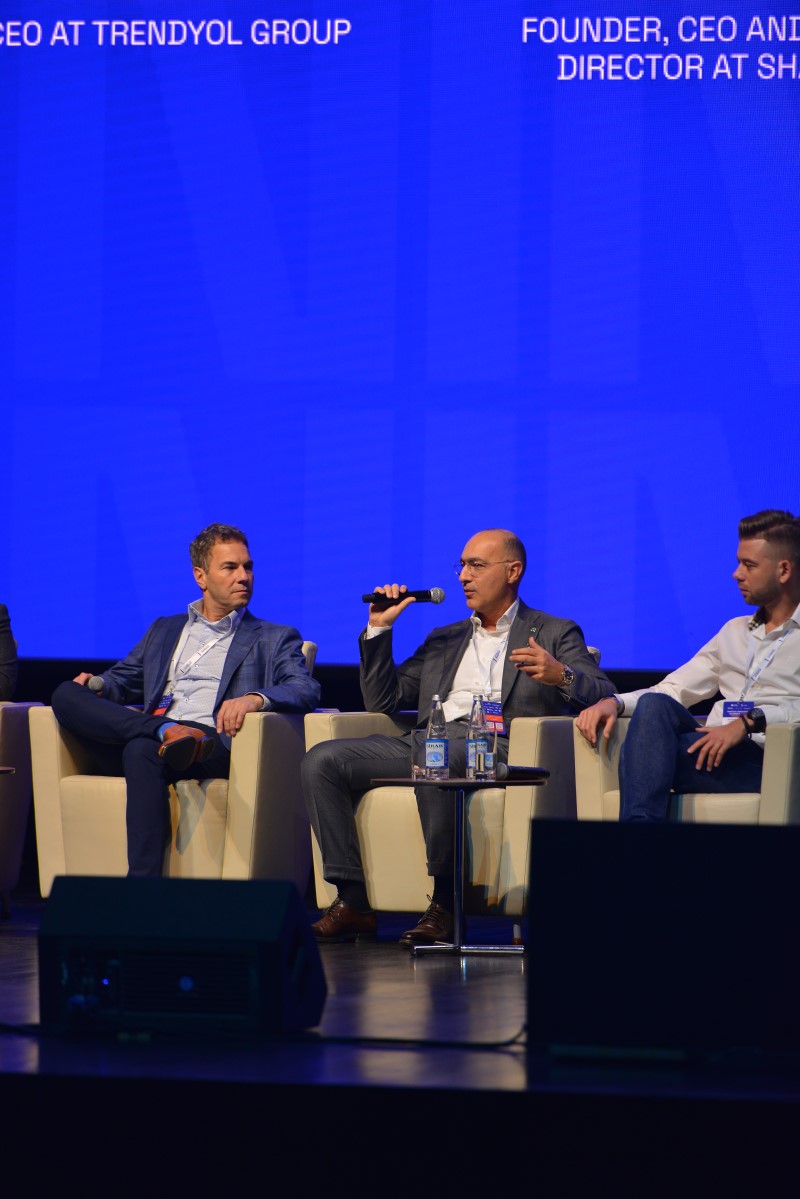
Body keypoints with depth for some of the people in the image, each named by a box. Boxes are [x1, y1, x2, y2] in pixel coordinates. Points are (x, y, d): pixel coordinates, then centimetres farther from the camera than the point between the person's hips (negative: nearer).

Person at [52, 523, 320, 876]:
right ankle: (165, 730, -36)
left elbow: (307, 691, 2)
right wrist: (98, 685, 6)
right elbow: (124, 679, 33)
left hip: (215, 750, -4)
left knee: (142, 751, -39)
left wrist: (255, 698, -21)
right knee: (66, 693, -19)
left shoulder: (274, 639, 19)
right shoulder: (164, 630, 33)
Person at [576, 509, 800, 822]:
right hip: (713, 752, 6)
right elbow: (671, 690, 22)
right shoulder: (735, 631, 29)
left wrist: (751, 721, -23)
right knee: (654, 704, -26)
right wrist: (615, 702, 3)